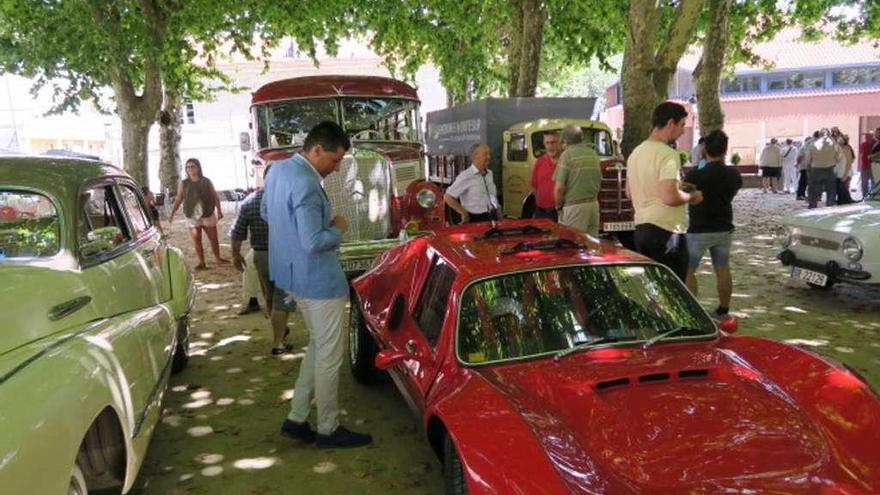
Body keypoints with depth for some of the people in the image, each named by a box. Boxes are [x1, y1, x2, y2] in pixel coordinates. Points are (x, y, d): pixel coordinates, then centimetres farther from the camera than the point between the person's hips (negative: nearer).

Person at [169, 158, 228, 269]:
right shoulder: (183, 183, 1)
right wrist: (172, 213, -5)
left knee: (213, 238, 7)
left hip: (208, 214, 0)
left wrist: (219, 211, -1)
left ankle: (218, 258, 24)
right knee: (196, 240, 0)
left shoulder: (206, 181, 0)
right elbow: (178, 199, 2)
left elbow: (215, 196, 3)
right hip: (192, 216, 0)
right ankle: (201, 262, 8)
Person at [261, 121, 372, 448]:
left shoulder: (278, 169, 6)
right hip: (317, 279, -10)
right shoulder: (306, 185, -25)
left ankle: (296, 419, 24)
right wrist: (338, 229, -10)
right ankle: (328, 429, 16)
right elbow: (314, 242, -28)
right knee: (330, 353, 3)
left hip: (290, 274, 10)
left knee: (318, 345, 20)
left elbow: (265, 213, 20)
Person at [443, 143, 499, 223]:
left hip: (493, 217, 6)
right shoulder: (465, 176, -14)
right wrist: (464, 213, -9)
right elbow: (448, 197, -15)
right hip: (476, 219, -6)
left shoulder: (490, 174, 8)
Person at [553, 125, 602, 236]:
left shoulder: (567, 154, -9)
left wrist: (558, 205, 2)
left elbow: (559, 188, -13)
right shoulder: (594, 154, 11)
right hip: (594, 205, 7)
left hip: (574, 207, -6)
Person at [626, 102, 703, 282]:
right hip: (665, 231, -9)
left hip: (641, 229, 9)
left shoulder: (636, 152, 11)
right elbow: (670, 198, -26)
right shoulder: (668, 154, -16)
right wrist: (692, 196, -6)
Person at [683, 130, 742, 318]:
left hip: (699, 231, -5)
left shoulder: (695, 175, -19)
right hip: (724, 229, 5)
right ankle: (723, 311, 21)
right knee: (723, 270, 14)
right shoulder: (733, 175, -3)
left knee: (688, 271, 4)